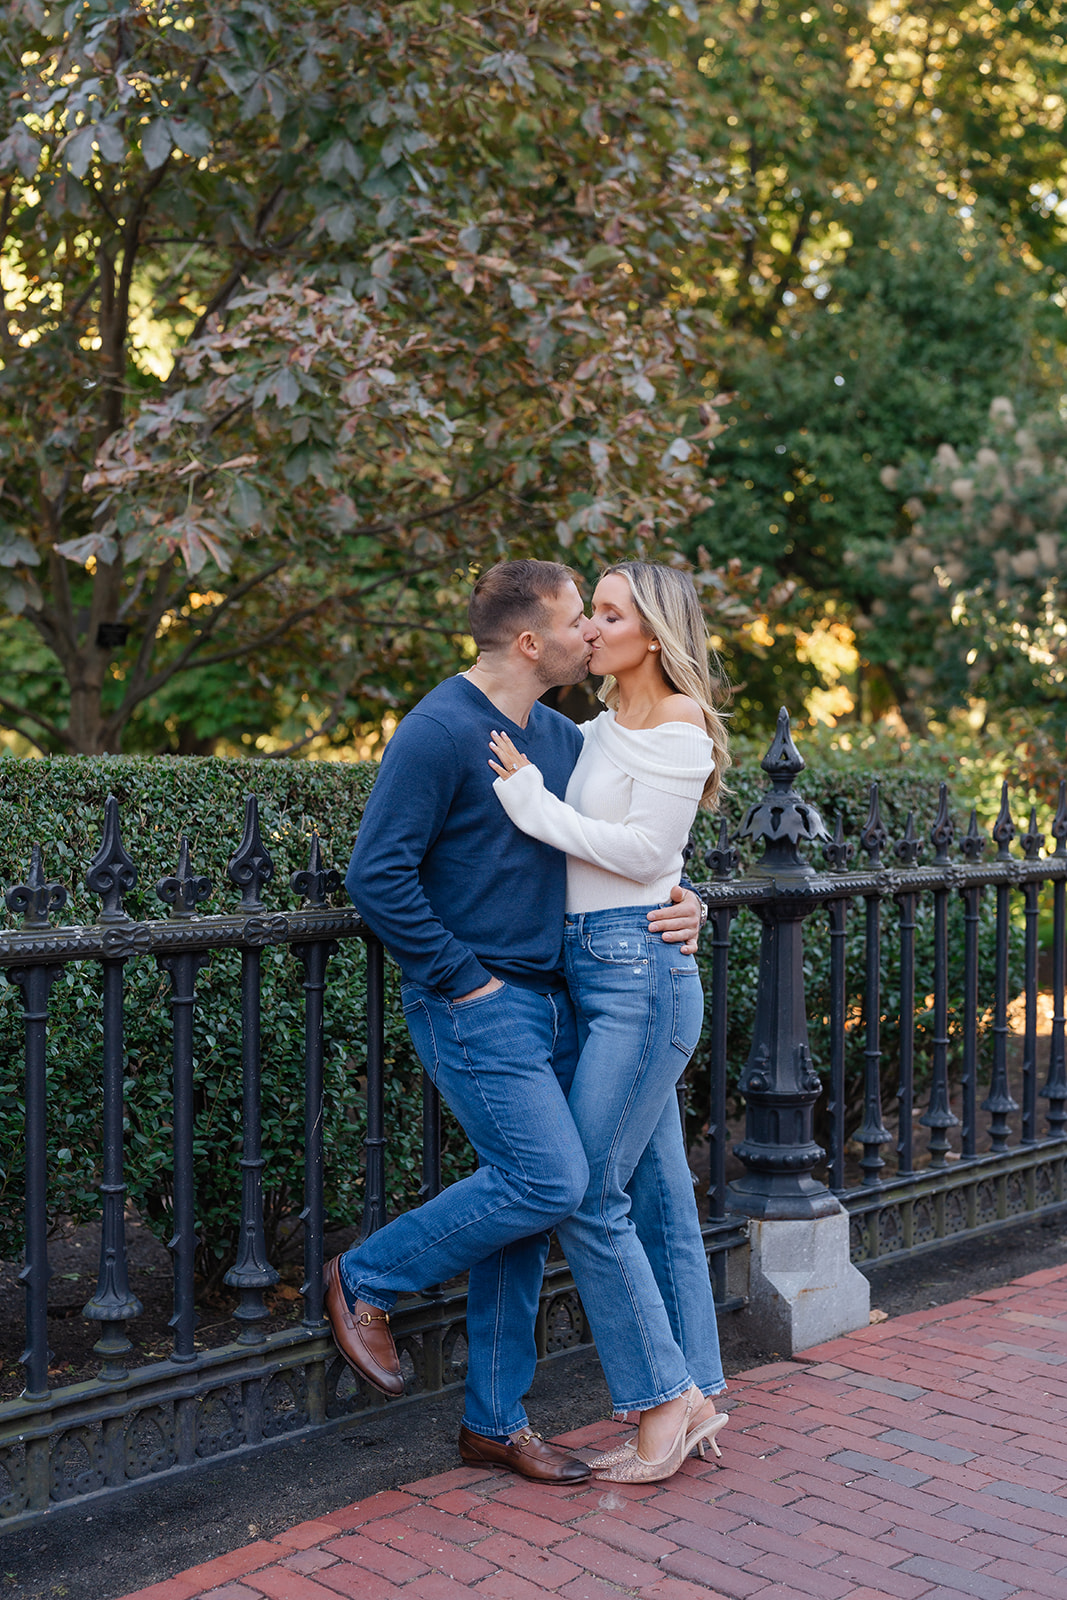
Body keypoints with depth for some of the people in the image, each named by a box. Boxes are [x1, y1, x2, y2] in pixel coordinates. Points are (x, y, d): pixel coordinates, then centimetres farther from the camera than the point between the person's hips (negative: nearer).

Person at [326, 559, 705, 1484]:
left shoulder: (563, 739, 13)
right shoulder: (441, 731, -13)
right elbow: (377, 876, -17)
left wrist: (683, 901, 2)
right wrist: (463, 979, -16)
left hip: (548, 1005, 8)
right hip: (476, 1007, -8)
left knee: (525, 1210, 9)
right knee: (550, 1181, -15)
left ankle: (496, 1423, 20)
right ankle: (366, 1280, 5)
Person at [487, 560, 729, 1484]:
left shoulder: (680, 726, -8)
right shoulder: (602, 730, 16)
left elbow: (645, 850, -15)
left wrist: (534, 804, -12)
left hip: (641, 968, -9)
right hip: (594, 968, 9)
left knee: (587, 1197, -8)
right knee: (658, 1196, 11)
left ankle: (664, 1399, 4)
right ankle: (696, 1398, 20)